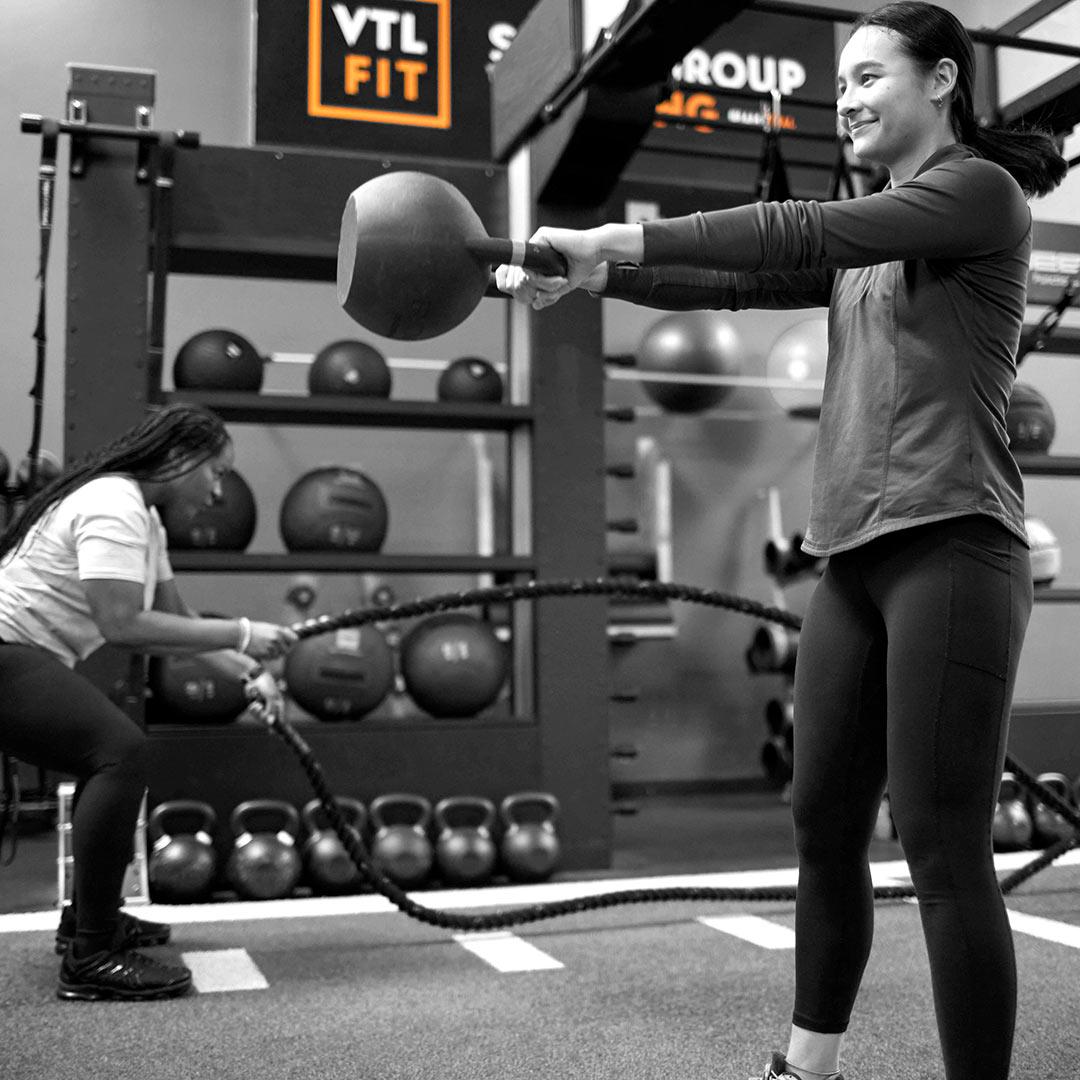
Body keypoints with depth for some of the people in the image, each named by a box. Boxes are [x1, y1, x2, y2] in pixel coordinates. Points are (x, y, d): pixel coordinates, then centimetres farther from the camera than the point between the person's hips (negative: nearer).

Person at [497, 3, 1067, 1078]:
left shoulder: (982, 190, -1)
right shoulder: (869, 240, 23)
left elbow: (804, 231, -14)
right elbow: (745, 280, 13)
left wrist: (618, 238, -17)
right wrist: (594, 274, 1)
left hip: (950, 547, -7)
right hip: (854, 556, 8)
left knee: (942, 842, -7)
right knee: (823, 821, 11)